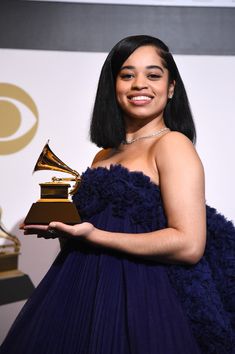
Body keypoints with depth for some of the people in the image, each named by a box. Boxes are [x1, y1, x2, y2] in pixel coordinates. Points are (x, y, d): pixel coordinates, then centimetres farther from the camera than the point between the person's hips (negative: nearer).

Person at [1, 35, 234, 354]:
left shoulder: (172, 145, -9)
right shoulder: (104, 156, 13)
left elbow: (189, 245, -18)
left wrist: (92, 234, -19)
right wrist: (58, 224, 1)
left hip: (140, 301, -7)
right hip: (84, 292, 7)